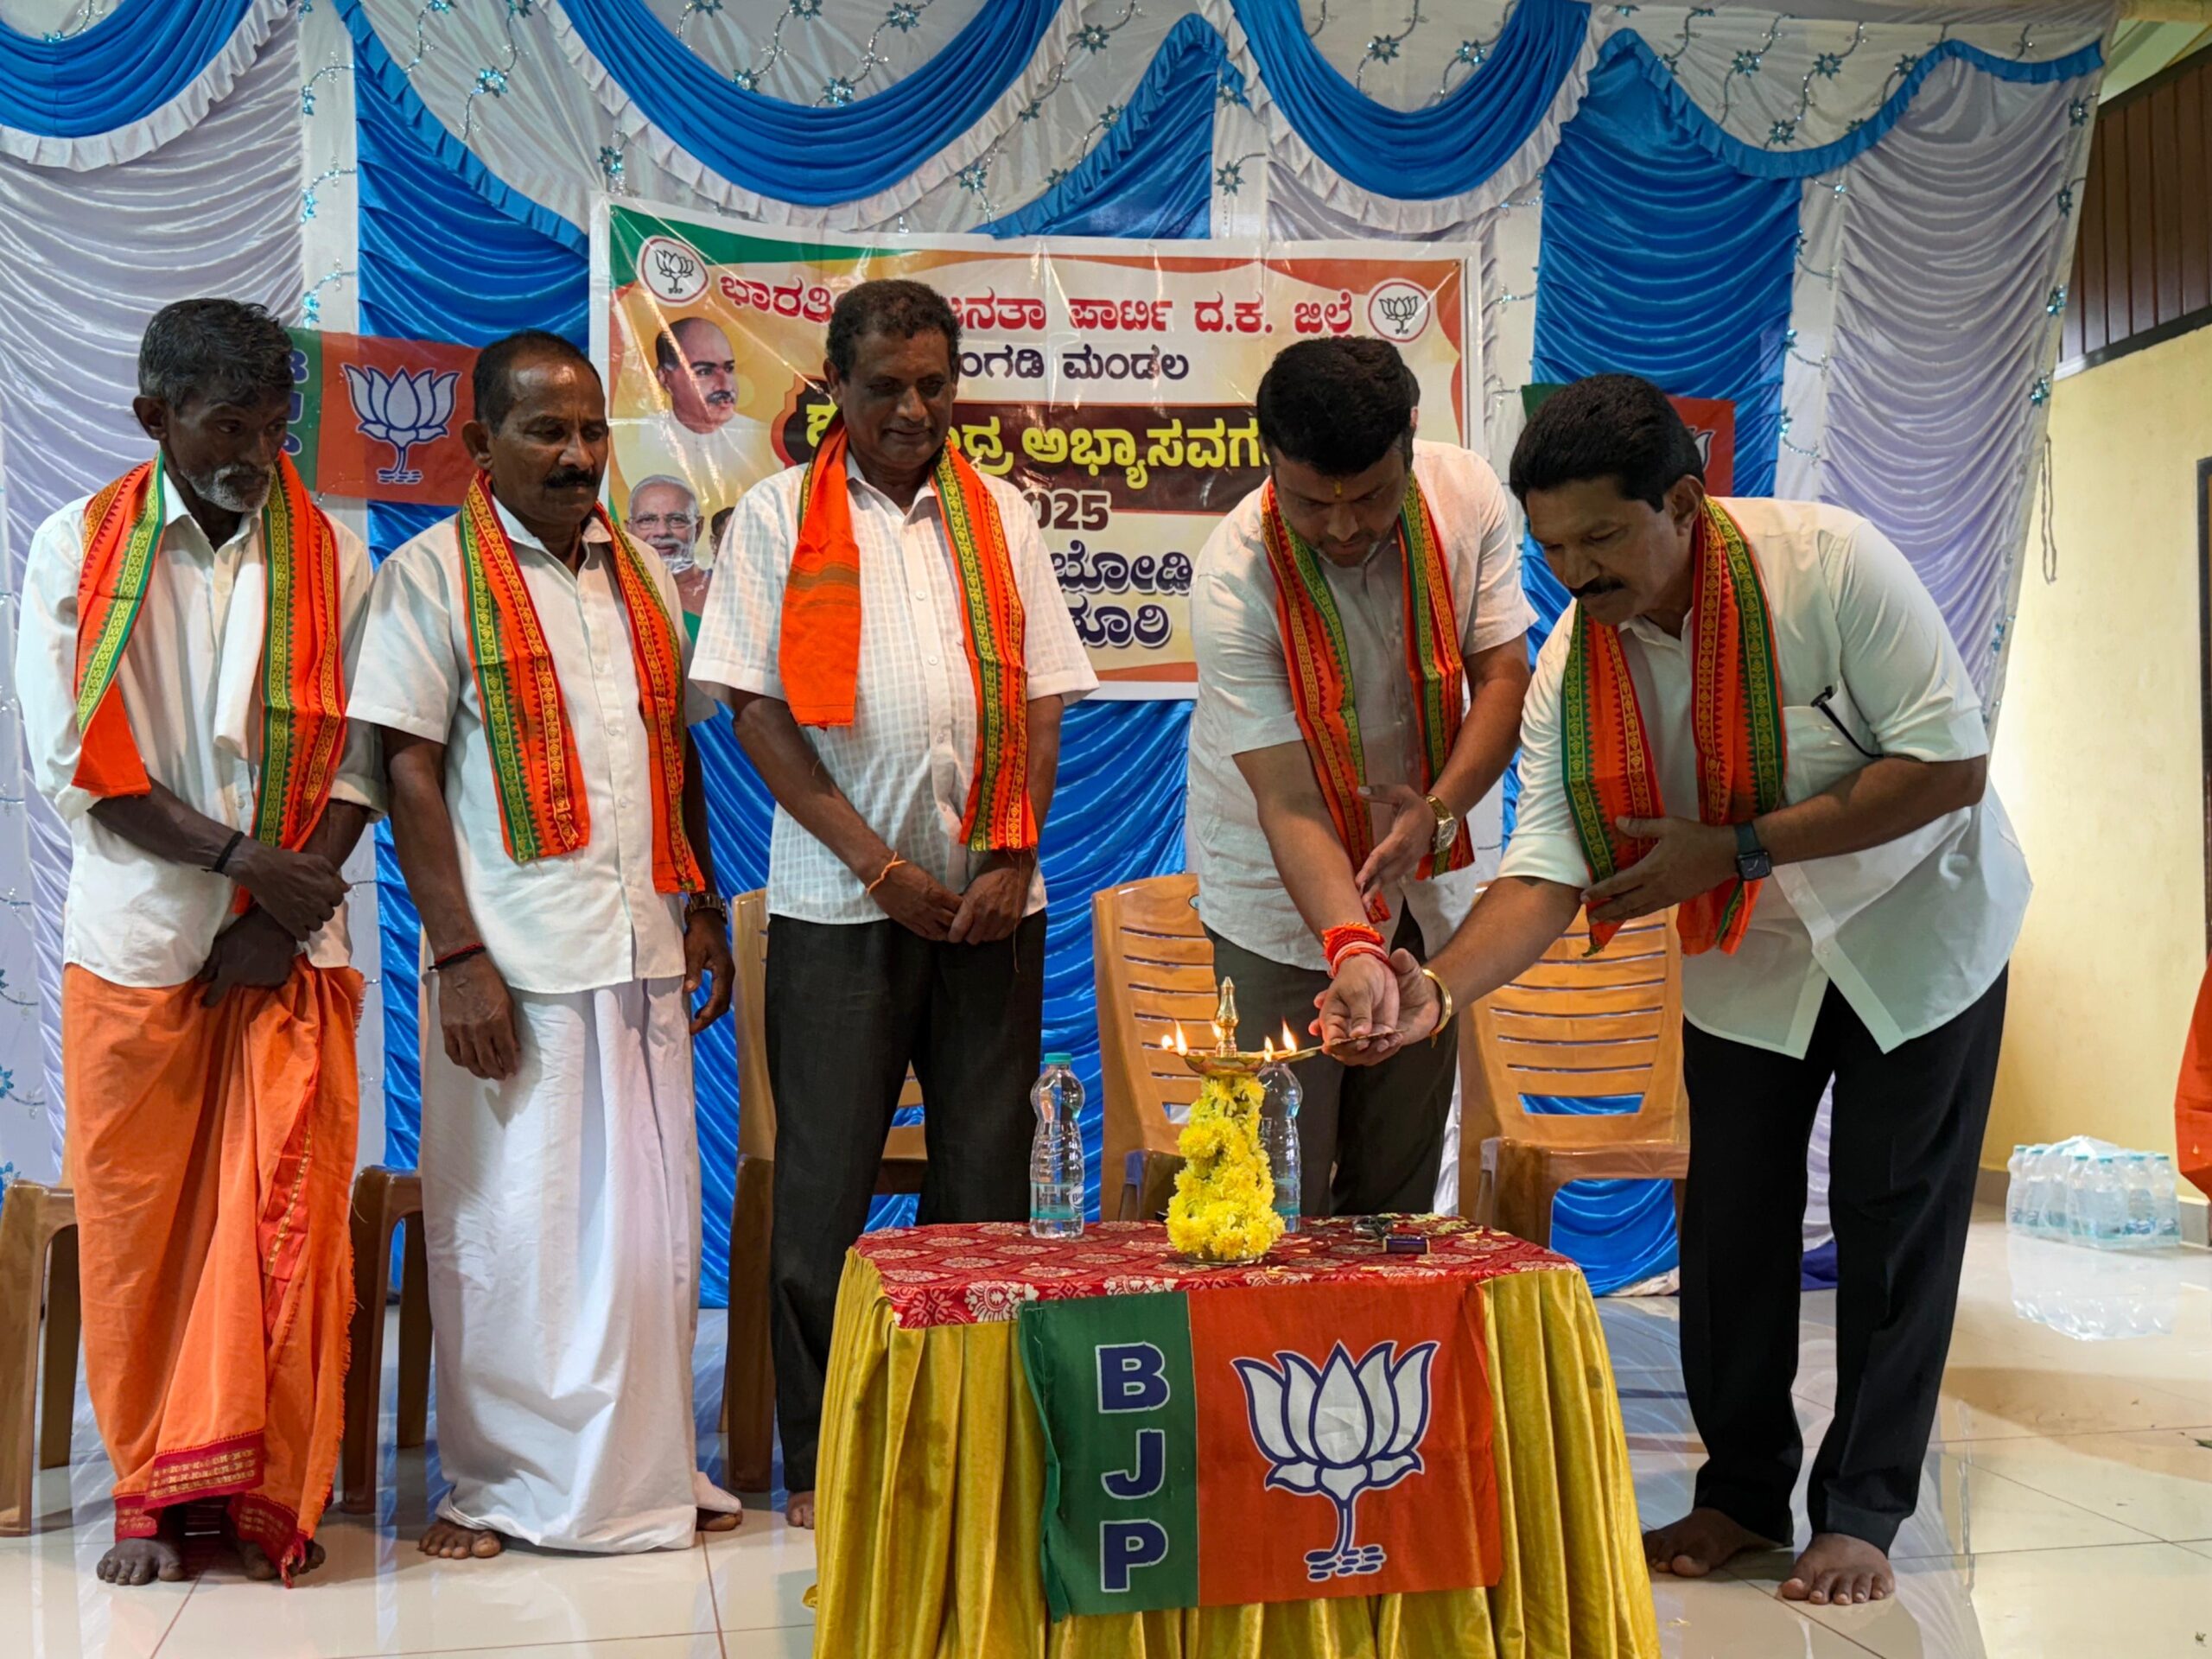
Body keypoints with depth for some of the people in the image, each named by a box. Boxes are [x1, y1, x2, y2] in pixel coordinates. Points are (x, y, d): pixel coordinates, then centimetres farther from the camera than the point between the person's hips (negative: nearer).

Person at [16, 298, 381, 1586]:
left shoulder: (334, 560, 6)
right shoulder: (79, 550, 4)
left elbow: (359, 759, 3)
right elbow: (75, 761, -2)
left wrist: (289, 906, -10)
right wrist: (241, 859, -12)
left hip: (291, 945, 0)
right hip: (138, 934, 0)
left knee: (286, 1212, -3)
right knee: (137, 1215, 4)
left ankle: (266, 1486, 9)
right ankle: (151, 1489, 18)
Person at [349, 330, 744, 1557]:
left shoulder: (638, 570, 14)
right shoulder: (433, 573, -3)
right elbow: (410, 773, -7)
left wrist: (704, 908, 13)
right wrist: (458, 954, -14)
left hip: (644, 949, 5)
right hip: (513, 958, -5)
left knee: (652, 1213, 10)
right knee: (510, 1216, 3)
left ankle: (645, 1465, 24)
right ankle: (496, 1479, 20)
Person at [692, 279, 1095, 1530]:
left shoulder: (1000, 514, 13)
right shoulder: (781, 516, 4)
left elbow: (1044, 700, 9)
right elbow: (758, 709, -3)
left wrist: (1013, 858, -4)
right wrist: (879, 864, -9)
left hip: (994, 893, 3)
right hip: (842, 898, -2)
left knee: (988, 1170, 6)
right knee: (827, 1179, 1)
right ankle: (820, 1458, 13)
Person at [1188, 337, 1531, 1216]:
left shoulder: (1467, 496, -14)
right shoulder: (1233, 578, -25)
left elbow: (1504, 675, -8)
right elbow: (1287, 803, -28)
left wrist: (1437, 809, -25)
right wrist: (1350, 944, -42)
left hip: (1423, 877, 4)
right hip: (1282, 893, -3)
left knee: (1404, 1181, 9)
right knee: (1281, 1190, -4)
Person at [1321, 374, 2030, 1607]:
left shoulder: (1829, 562, -29)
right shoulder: (1572, 665, -18)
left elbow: (1952, 765, -27)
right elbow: (1548, 867, -23)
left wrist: (1734, 848, -31)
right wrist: (1443, 987, -41)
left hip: (1914, 925, -3)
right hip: (1748, 958, 3)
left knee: (1893, 1224, 3)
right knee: (1730, 1225, 5)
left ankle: (1861, 1512, 18)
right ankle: (1743, 1494, 23)